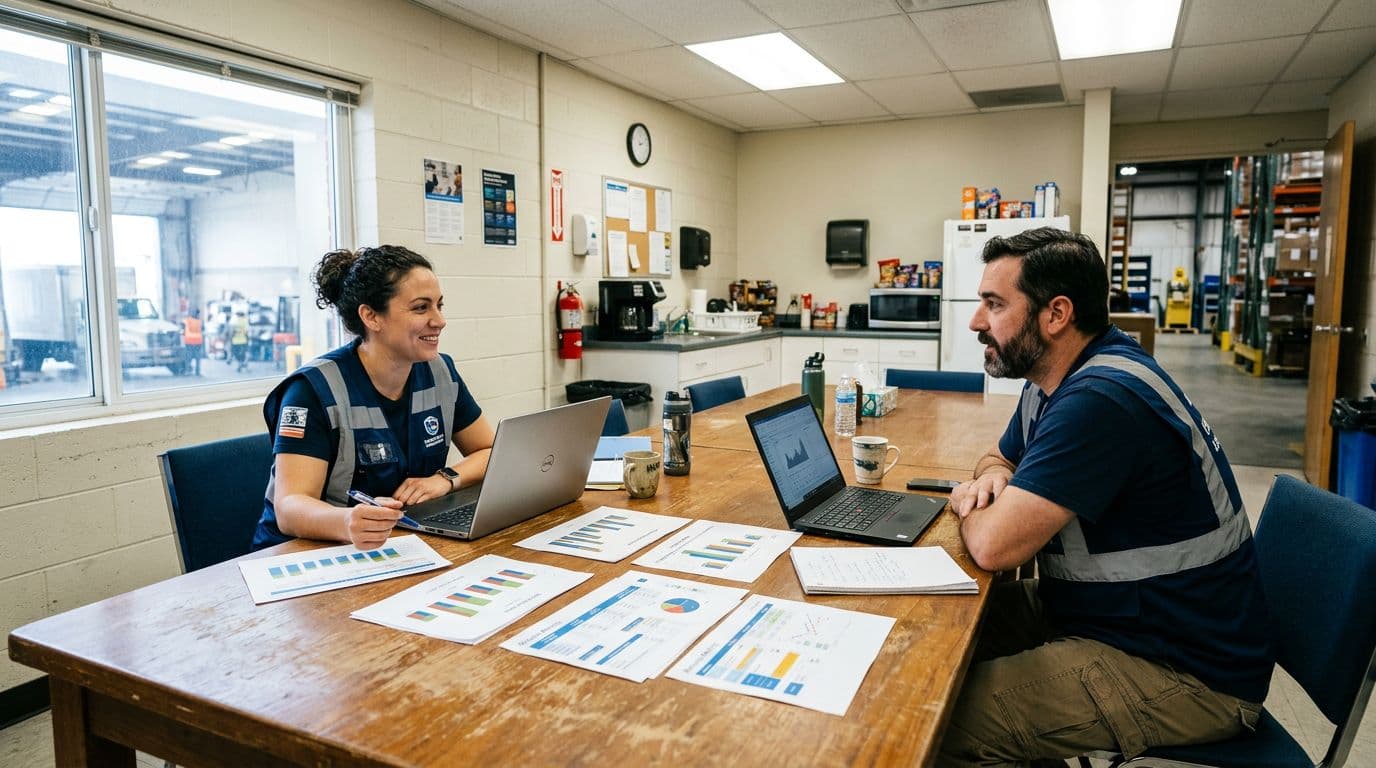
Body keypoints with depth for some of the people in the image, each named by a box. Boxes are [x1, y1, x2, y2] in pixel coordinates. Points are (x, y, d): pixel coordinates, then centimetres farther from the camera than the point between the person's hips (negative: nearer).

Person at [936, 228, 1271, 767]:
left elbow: (994, 545, -30)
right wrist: (992, 479, -4)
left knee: (946, 721, -20)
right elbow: (1003, 457, 20)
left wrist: (968, 503, -6)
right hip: (1097, 607, 10)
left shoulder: (1102, 399, -29)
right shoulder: (1056, 377, 3)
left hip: (1184, 668, -10)